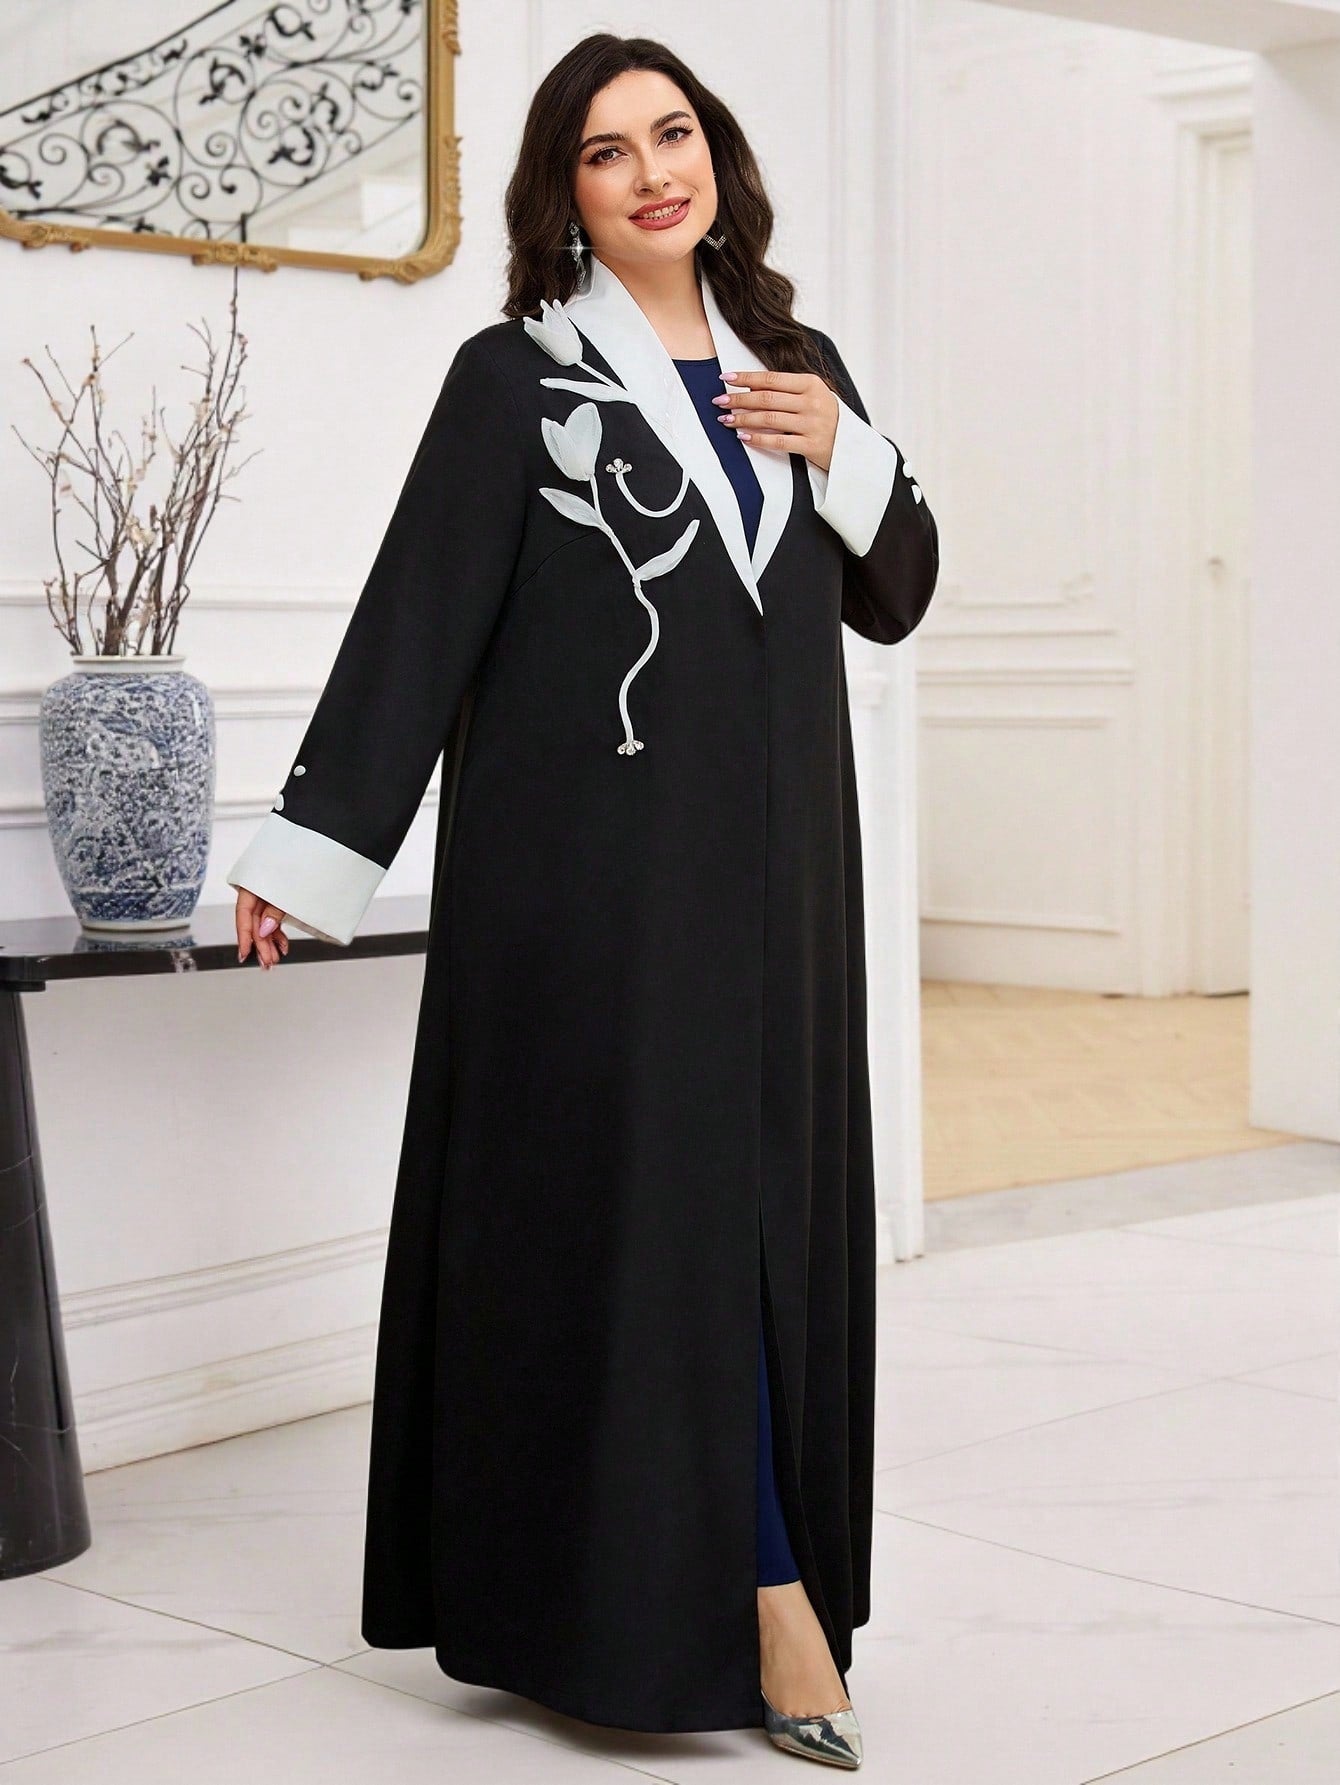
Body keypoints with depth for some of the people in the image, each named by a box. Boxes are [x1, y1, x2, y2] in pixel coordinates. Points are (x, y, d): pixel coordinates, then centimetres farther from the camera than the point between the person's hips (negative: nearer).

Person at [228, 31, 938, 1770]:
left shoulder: (793, 365, 13)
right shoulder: (517, 374, -1)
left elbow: (894, 596, 16)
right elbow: (418, 613, -6)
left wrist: (849, 452, -2)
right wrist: (318, 846, -10)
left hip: (771, 861, 5)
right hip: (592, 862, -5)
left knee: (763, 1197, 6)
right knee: (634, 1195, -5)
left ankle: (753, 1586, 17)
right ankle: (758, 1585, 4)